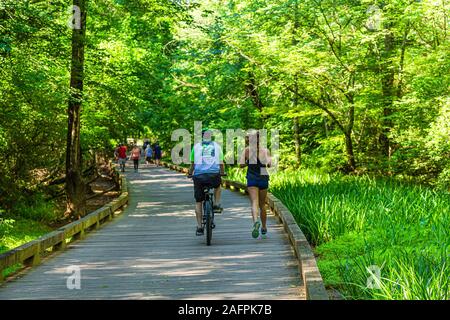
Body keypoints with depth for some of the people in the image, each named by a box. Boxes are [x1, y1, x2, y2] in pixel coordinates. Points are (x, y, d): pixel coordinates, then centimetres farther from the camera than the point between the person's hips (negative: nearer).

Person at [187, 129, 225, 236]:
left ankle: (199, 227, 9)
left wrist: (189, 174, 32)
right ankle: (217, 205, 21)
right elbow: (221, 164, 15)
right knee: (217, 185, 37)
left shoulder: (196, 146, 11)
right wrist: (222, 173, 34)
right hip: (214, 175, 0)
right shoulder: (217, 146, 13)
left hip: (199, 176, 0)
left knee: (198, 201, 12)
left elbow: (192, 163, 15)